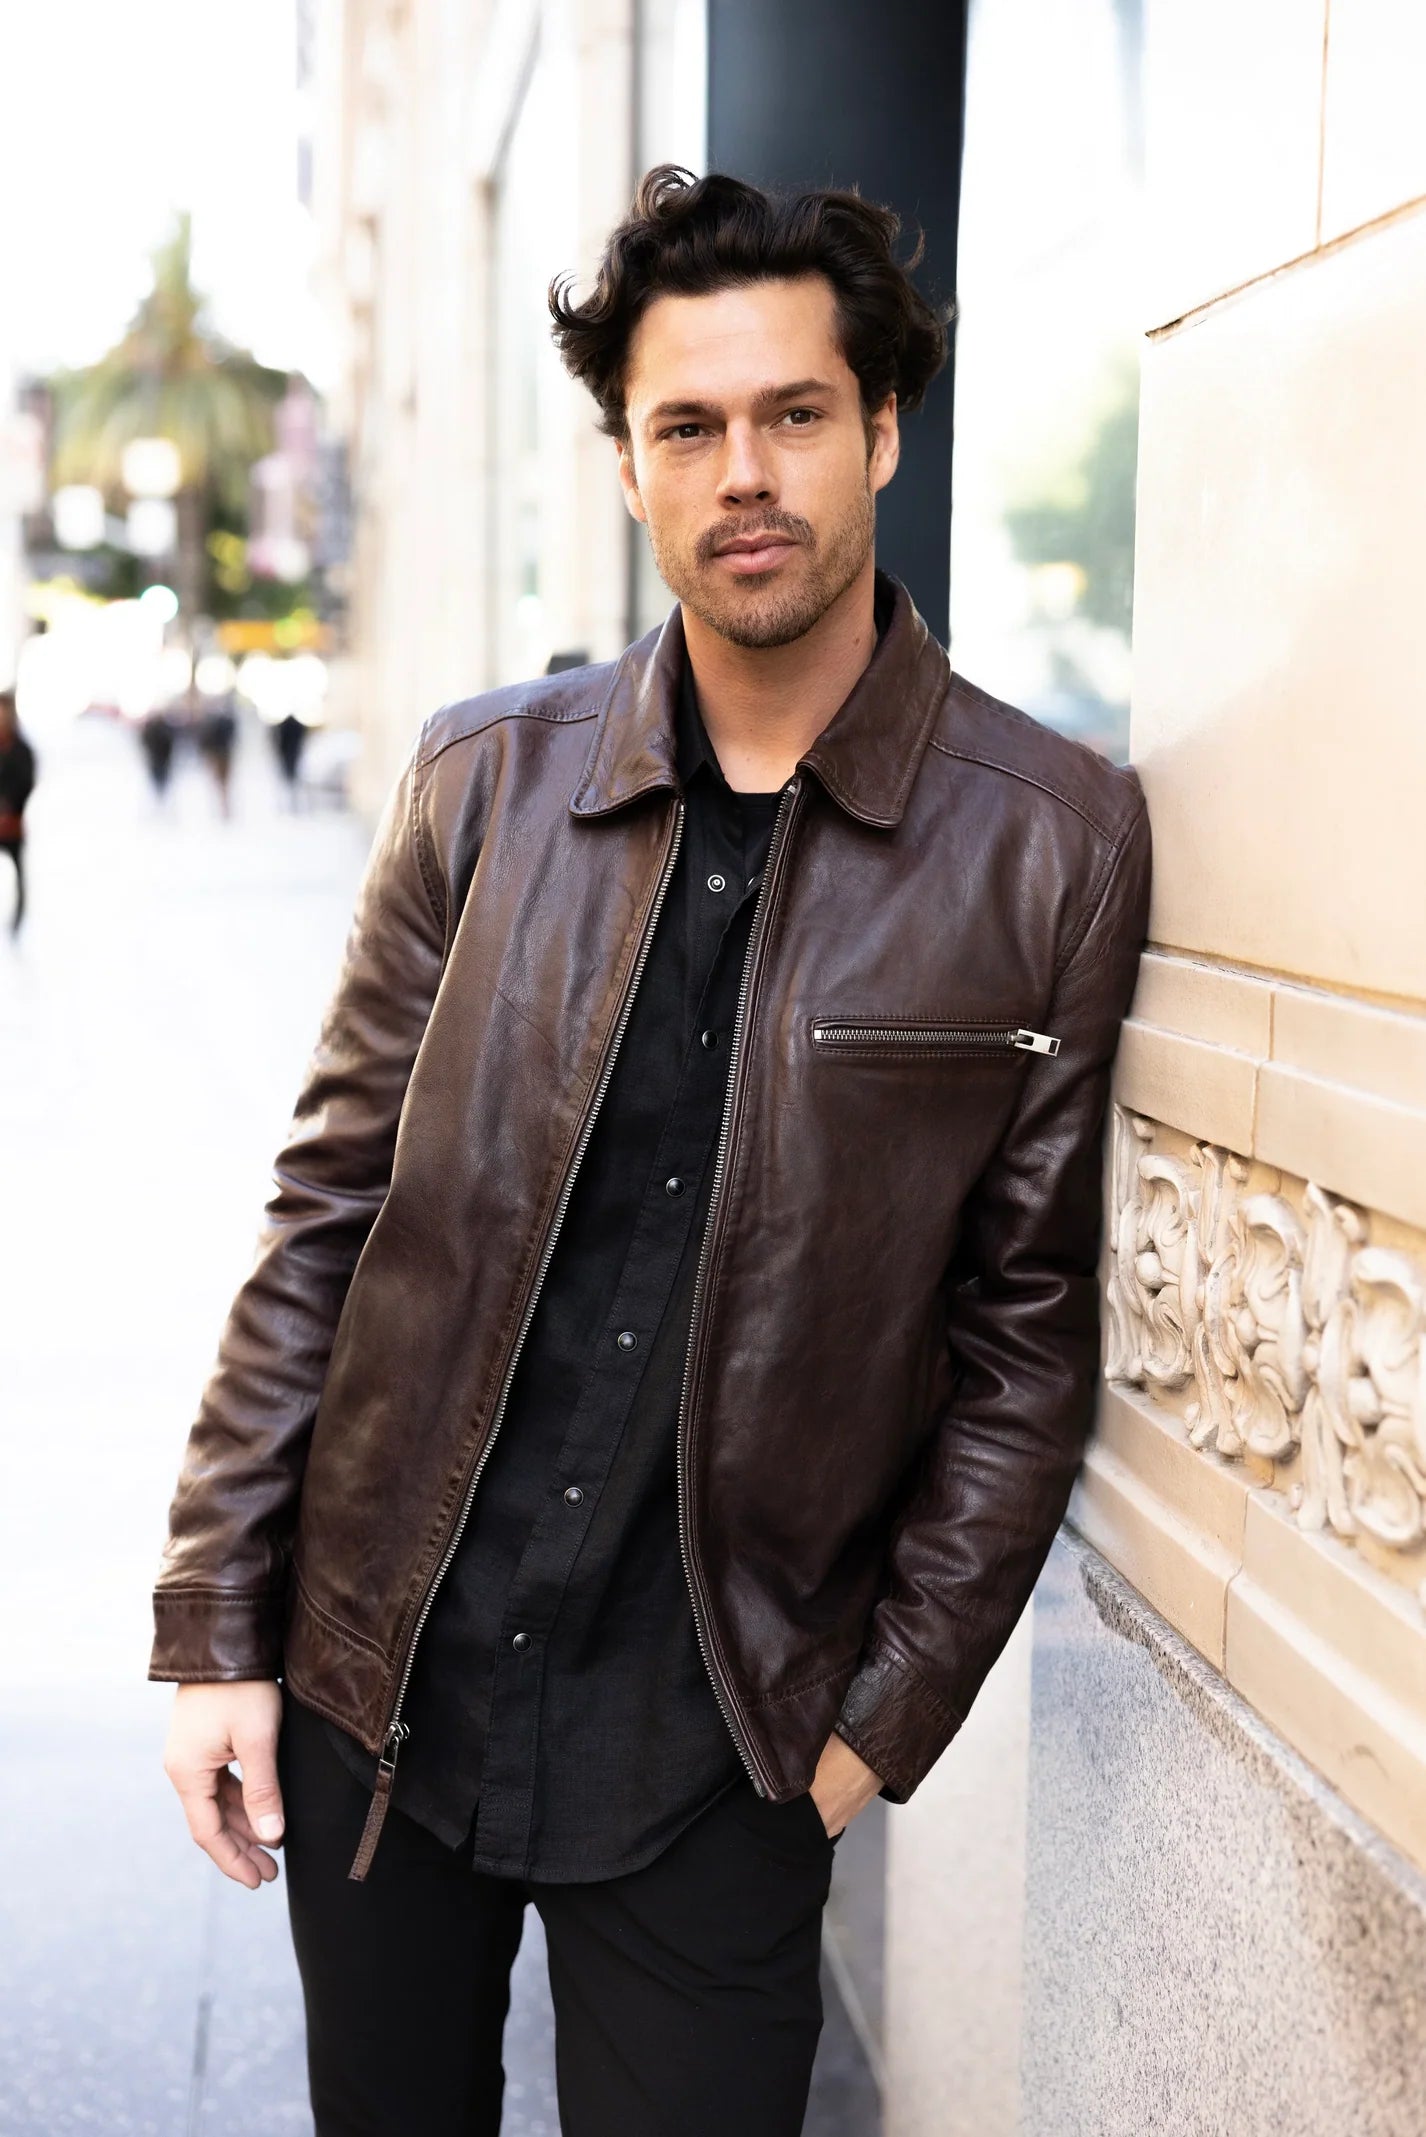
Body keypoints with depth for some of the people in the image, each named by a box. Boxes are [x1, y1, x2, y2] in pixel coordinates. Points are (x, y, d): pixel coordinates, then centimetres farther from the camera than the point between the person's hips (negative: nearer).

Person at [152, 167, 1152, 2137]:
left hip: (719, 1741, -2)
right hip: (378, 1670, 3)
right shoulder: (487, 781, -1)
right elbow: (329, 1211, 2)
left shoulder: (1054, 842, -7)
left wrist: (887, 1717, -4)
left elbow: (1030, 1323, -3)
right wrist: (215, 1622, 0)